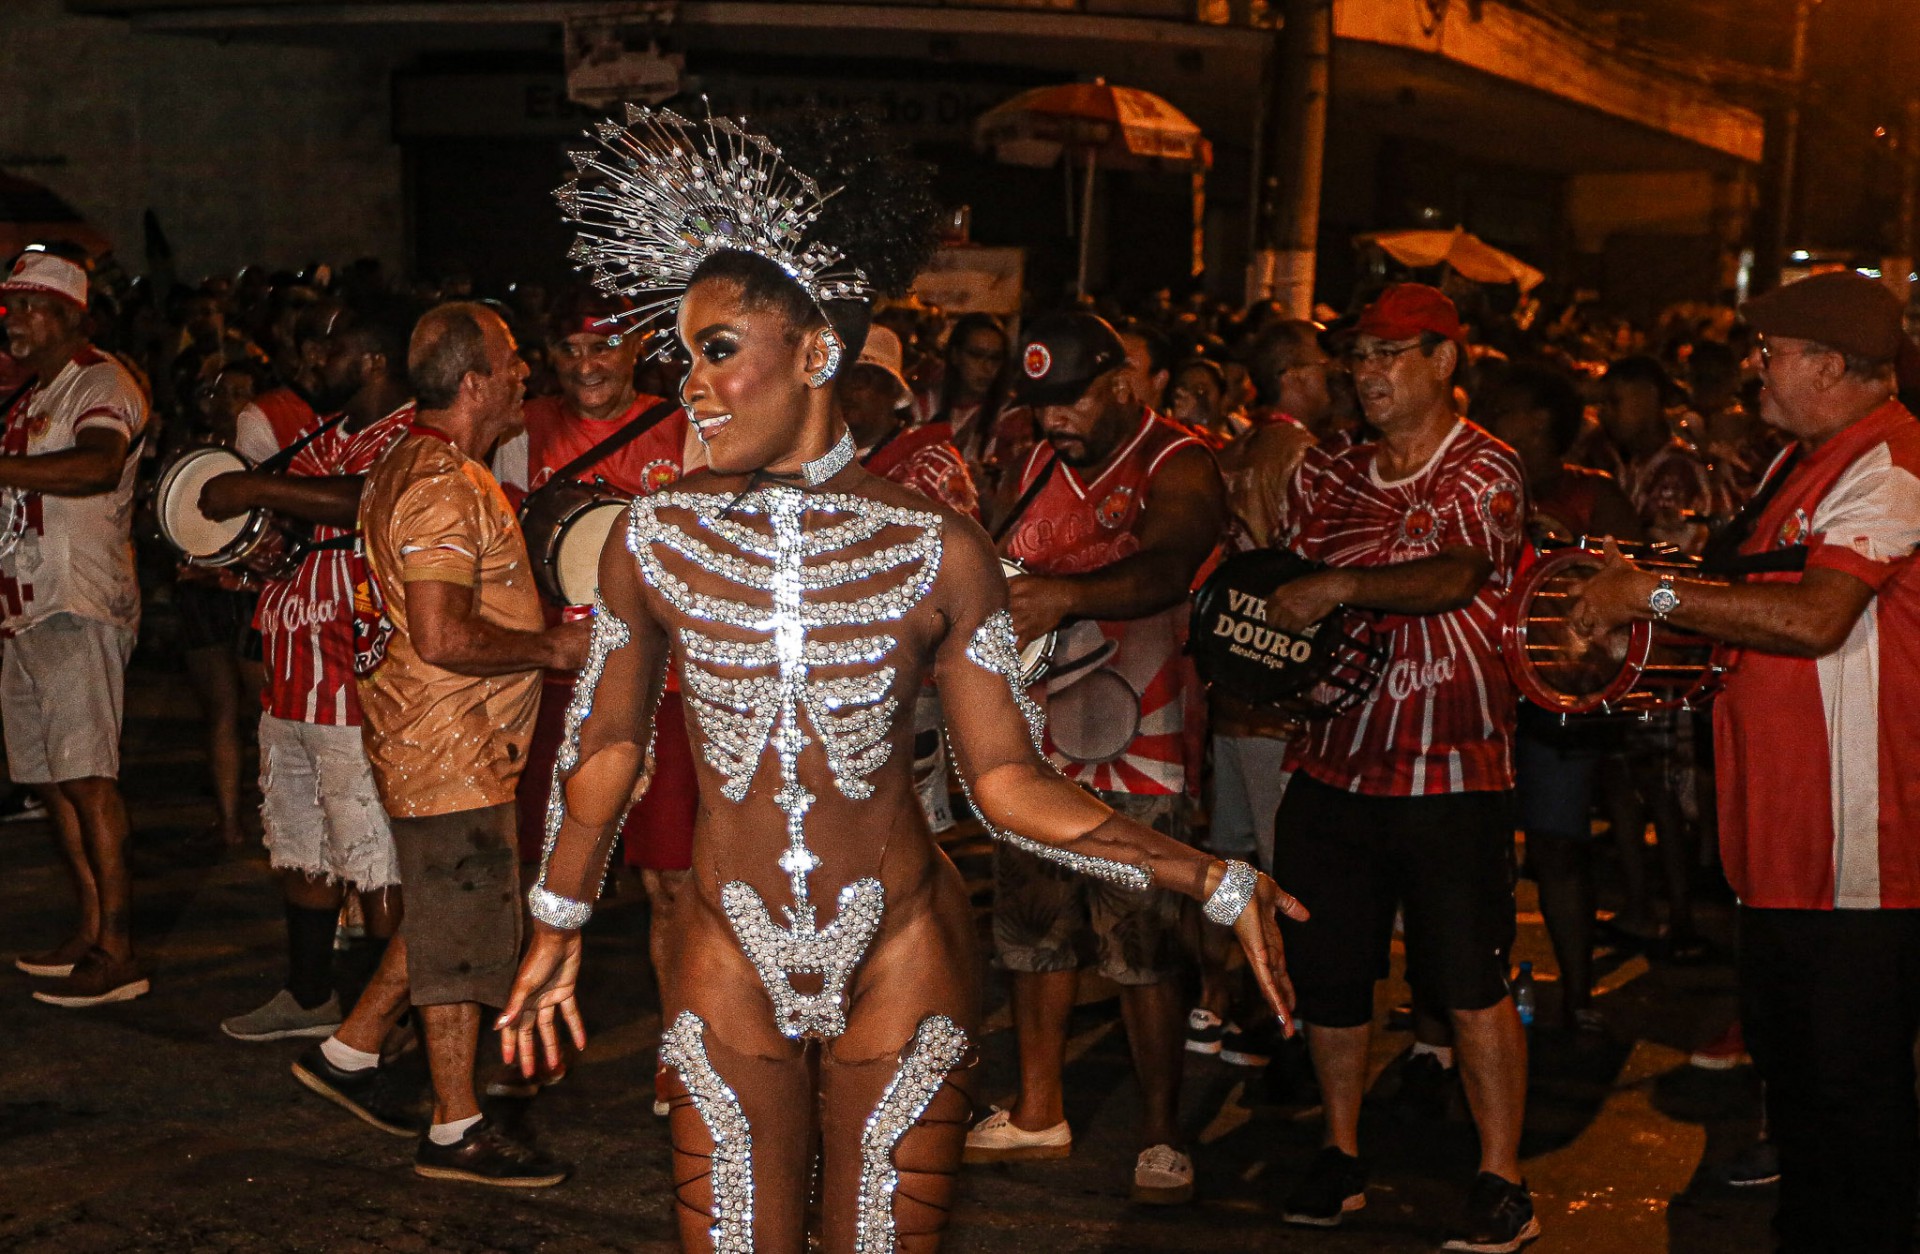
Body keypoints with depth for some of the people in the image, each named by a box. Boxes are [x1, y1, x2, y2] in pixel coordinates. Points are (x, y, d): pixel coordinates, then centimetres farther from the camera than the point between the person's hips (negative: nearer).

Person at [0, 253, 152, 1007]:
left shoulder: (100, 383, -6)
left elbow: (98, 465, -26)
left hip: (80, 608, -9)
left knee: (86, 776, -12)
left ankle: (116, 952, -11)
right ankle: (89, 932, 18)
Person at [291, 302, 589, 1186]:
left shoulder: (409, 466, 14)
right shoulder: (443, 486, -21)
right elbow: (443, 636, -29)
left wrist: (541, 629, 18)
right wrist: (551, 648, -17)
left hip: (458, 739, 10)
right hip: (451, 746, -10)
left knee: (446, 916, 20)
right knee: (465, 929, -2)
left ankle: (349, 1053, 32)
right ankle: (457, 1132, 9)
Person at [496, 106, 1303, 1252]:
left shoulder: (939, 549, -11)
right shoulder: (652, 537, -6)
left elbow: (1010, 781, -7)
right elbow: (609, 742, 8)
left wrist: (1211, 880, -15)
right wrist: (558, 928, 16)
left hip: (902, 958, -1)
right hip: (727, 963, 1)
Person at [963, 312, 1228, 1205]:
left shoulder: (1175, 468, -10)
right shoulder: (1041, 466, 12)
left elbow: (1167, 568, -30)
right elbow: (1007, 577, 19)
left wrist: (1066, 596, -48)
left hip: (1137, 747, -6)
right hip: (1038, 736, 7)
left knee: (1143, 949, -4)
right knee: (1031, 929, 13)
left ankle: (1162, 1133, 10)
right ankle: (1037, 1113, 27)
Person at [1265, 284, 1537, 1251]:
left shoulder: (1485, 470, -5)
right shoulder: (1339, 476, 13)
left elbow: (1456, 574, -22)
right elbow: (1295, 588, 21)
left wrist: (1339, 587, -32)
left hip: (1451, 770, -6)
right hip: (1334, 760, 6)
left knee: (1469, 984, -3)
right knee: (1327, 971, 10)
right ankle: (1340, 1156, 27)